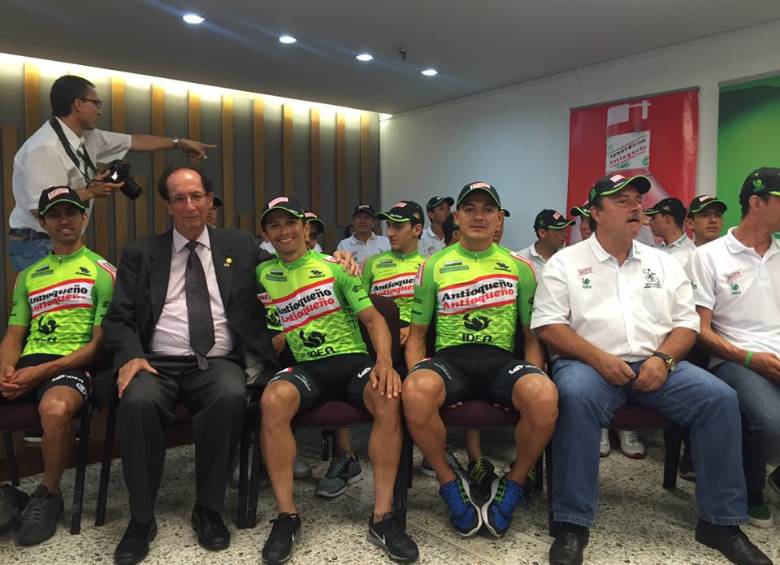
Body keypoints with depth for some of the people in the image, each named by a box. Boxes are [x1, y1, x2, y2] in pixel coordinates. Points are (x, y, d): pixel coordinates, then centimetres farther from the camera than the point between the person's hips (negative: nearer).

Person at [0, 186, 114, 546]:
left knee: (55, 408, -38)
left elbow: (99, 343, -3)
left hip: (72, 365, -5)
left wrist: (42, 371, -14)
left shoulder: (102, 272, 4)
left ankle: (47, 497, -9)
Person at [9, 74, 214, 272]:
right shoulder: (43, 148, -21)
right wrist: (90, 192, -20)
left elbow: (133, 141, 16)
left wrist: (179, 143, 20)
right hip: (37, 247, -8)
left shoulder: (87, 138, 4)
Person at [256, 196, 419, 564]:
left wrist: (384, 361, -18)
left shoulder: (334, 267, 6)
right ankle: (287, 516, -18)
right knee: (273, 400, -33)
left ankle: (382, 517, -20)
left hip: (353, 358, -1)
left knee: (389, 398, -33)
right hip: (306, 367, 1)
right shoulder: (264, 274, 13)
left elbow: (373, 318, 0)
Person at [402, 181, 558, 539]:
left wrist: (532, 381, -4)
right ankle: (451, 485, -7)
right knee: (414, 392, -36)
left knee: (544, 396, -34)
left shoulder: (519, 268, 13)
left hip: (501, 359, 1)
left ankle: (511, 488, -4)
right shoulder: (434, 266, 11)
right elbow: (417, 333, 13)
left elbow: (531, 335, 14)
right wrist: (417, 374, -6)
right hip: (449, 357, 0)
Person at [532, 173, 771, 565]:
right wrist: (598, 358, -18)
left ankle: (721, 522, -5)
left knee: (720, 398, -19)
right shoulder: (565, 262, 4)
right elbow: (547, 325, -4)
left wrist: (663, 359, -9)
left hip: (656, 364, 4)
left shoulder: (663, 263, 16)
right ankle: (572, 524, -26)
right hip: (590, 362, -4)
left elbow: (687, 323, 12)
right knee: (576, 396, -36)